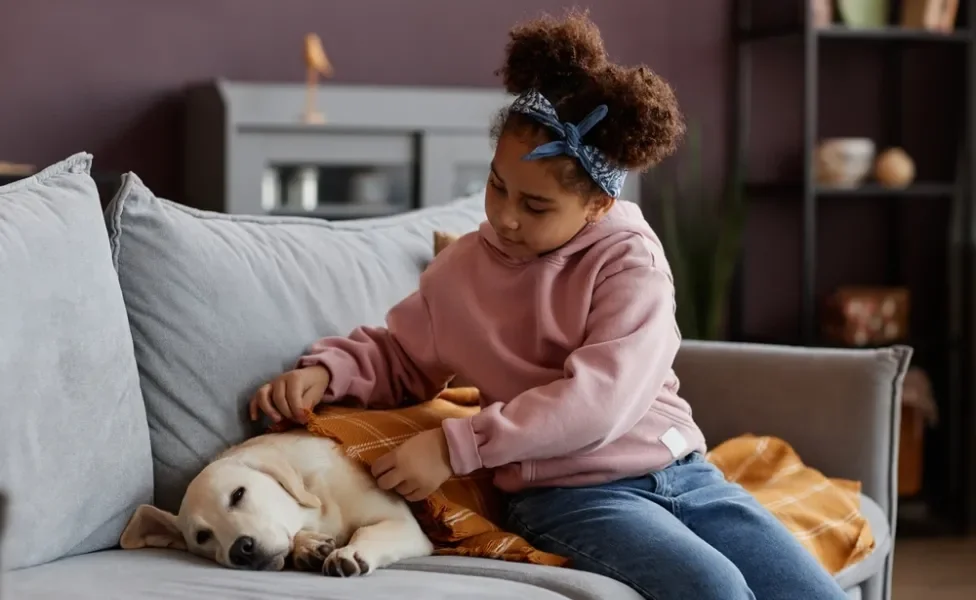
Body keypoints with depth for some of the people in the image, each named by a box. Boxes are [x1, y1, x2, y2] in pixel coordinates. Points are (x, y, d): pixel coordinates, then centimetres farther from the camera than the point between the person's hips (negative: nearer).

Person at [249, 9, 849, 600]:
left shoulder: (633, 262, -4)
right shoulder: (462, 266, 6)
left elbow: (598, 398, -17)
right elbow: (398, 354, 23)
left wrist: (456, 447, -20)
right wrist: (327, 369, 0)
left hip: (680, 472, 1)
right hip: (569, 492, -1)